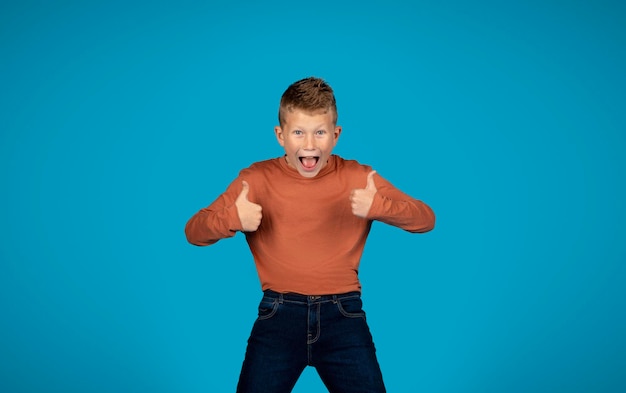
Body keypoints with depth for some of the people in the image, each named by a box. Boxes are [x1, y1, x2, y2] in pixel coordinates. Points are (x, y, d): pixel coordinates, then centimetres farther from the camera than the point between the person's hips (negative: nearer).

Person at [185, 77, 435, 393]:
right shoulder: (257, 179, 1)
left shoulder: (358, 177, 2)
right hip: (279, 312, 0)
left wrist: (379, 206, -19)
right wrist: (231, 219, -20)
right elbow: (193, 232, 2)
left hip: (342, 312, 0)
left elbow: (426, 220, 1)